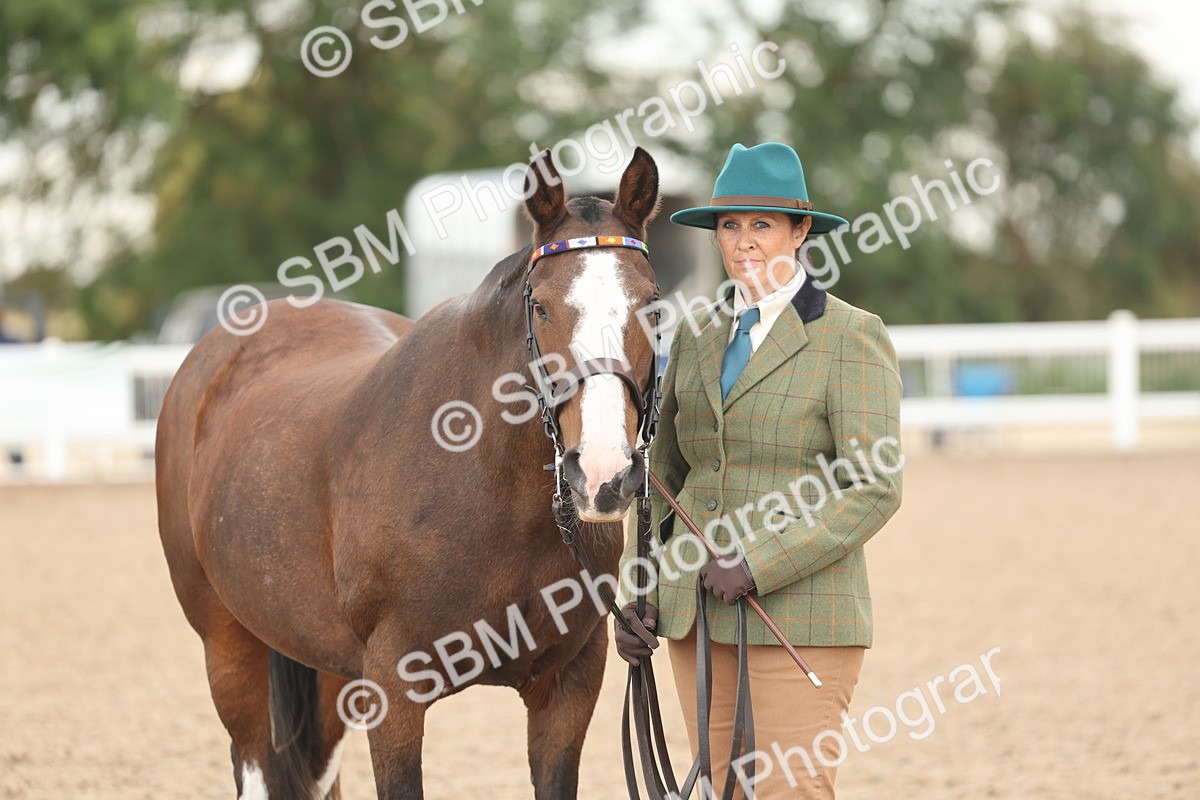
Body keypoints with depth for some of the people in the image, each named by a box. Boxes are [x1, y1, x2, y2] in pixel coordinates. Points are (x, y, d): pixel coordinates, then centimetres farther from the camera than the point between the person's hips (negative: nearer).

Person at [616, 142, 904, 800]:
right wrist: (634, 587, 5)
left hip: (801, 611, -6)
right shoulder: (698, 335, 12)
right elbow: (665, 472, 17)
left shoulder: (851, 338, -7)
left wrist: (759, 567, -19)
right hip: (695, 610, 6)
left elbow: (874, 490, -13)